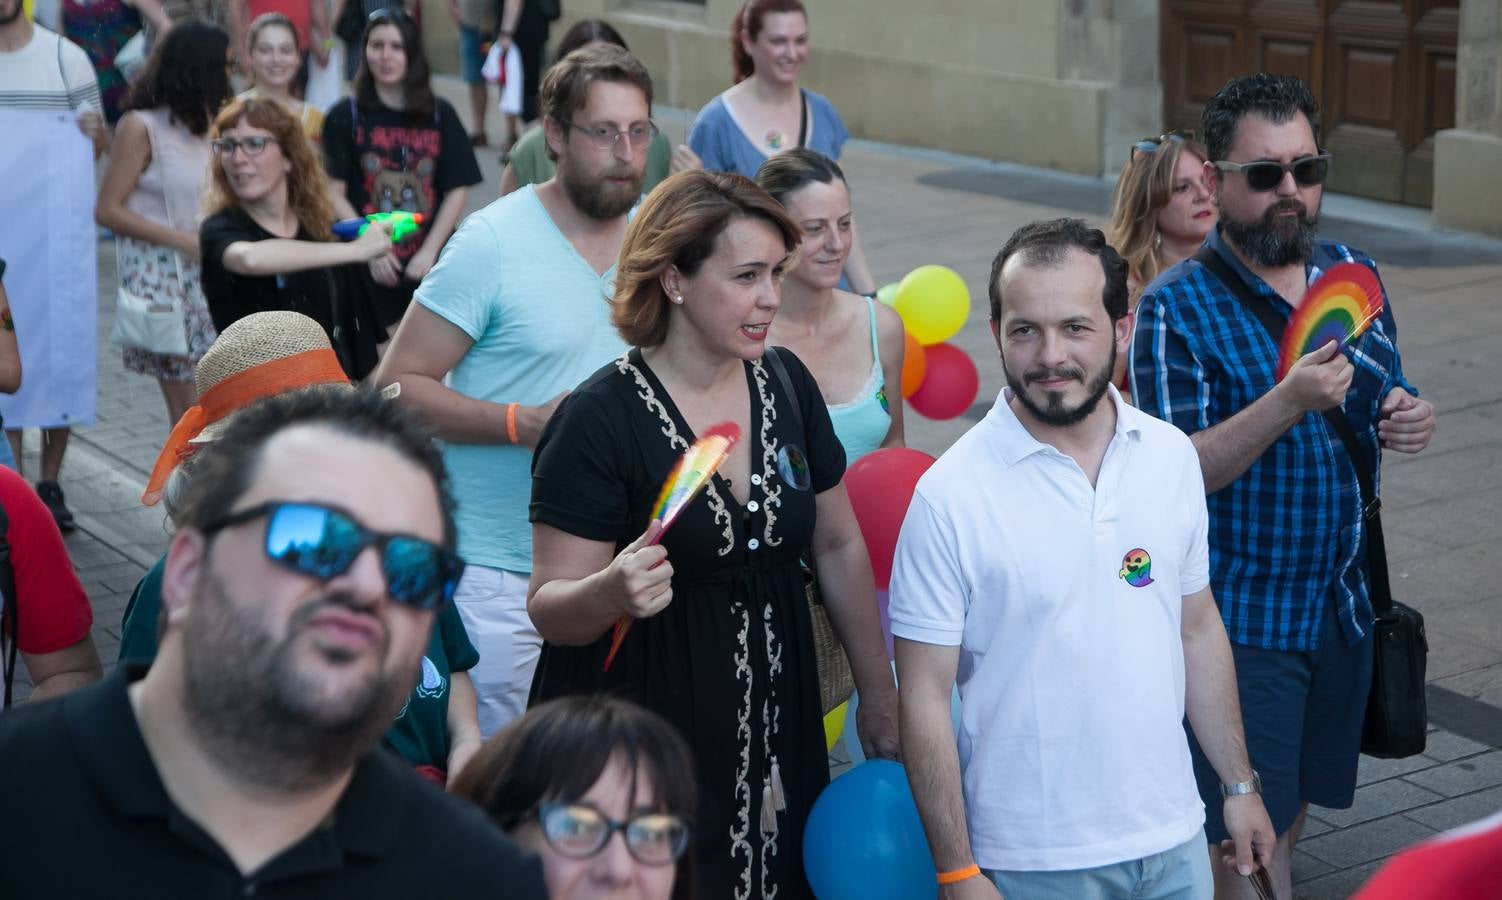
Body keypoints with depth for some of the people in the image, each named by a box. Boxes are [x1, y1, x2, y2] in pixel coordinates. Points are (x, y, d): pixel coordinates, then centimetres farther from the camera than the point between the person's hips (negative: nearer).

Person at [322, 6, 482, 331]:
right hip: (368, 267, -1)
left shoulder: (440, 115, 5)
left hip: (429, 263, 1)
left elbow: (457, 190, 3)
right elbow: (335, 193, -3)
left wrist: (430, 250, -8)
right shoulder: (345, 116, 1)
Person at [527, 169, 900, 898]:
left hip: (776, 733, 5)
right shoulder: (600, 419, -15)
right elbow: (549, 608, -13)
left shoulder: (786, 385, 2)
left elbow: (838, 546, 12)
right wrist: (611, 593, -35)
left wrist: (879, 697, 16)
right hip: (642, 746, -5)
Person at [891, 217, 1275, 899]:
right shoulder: (951, 495, -14)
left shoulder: (1172, 457, 0)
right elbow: (924, 697, -12)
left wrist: (1240, 786, 13)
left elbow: (1197, 628, 11)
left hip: (1174, 841, 4)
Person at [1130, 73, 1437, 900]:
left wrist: (1410, 423, -7)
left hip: (1342, 606, 6)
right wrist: (1288, 402, -34)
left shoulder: (1355, 277, 5)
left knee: (1294, 808, 18)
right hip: (1238, 616, -6)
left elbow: (1385, 403, 18)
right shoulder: (1176, 308, -13)